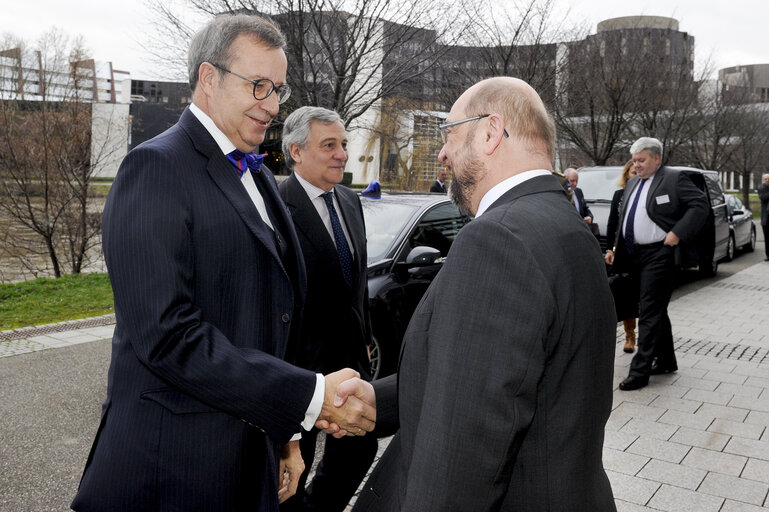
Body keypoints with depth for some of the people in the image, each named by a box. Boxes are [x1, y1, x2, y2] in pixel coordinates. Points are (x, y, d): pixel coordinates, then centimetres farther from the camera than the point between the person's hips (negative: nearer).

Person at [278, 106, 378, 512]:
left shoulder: (351, 202, 9)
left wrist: (364, 338, 17)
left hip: (349, 356, 8)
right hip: (300, 360, -7)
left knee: (359, 448, 19)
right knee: (293, 463, 11)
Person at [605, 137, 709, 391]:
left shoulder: (674, 179, -7)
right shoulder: (632, 183, 16)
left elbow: (701, 204, -13)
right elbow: (622, 219, 20)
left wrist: (678, 233, -19)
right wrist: (615, 249, 12)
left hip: (658, 255, -8)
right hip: (635, 255, 8)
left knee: (650, 314, -7)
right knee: (656, 312, 17)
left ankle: (640, 371, -3)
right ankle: (666, 361, 29)